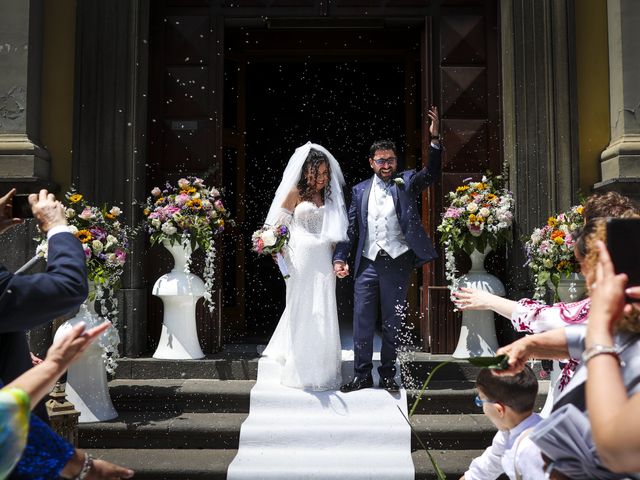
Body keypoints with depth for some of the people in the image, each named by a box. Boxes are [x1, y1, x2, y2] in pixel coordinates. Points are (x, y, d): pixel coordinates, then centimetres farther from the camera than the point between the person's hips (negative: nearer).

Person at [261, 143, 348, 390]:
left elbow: (334, 231, 15)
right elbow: (279, 223, -1)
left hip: (323, 259, 4)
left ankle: (323, 368, 18)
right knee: (301, 311, 1)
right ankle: (301, 371, 12)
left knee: (324, 312, 5)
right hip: (301, 257, -4)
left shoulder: (330, 196, 14)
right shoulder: (296, 192, 2)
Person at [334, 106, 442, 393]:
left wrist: (435, 138, -24)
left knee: (392, 321, 8)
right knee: (362, 320, 3)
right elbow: (351, 228, 9)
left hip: (398, 262, -1)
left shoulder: (406, 183, 5)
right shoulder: (360, 191, 9)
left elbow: (431, 173, -13)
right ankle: (361, 376, 15)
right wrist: (340, 258, -1)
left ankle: (388, 376, 20)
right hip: (367, 263, 1)